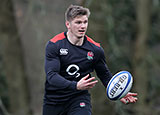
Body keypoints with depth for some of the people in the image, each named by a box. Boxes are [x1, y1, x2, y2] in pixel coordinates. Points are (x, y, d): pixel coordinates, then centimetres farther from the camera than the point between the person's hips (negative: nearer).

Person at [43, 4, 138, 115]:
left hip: (80, 99, 0)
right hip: (53, 100, 0)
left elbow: (105, 75, 11)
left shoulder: (95, 49, -2)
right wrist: (75, 86, -37)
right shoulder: (54, 45, -12)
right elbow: (51, 75, -22)